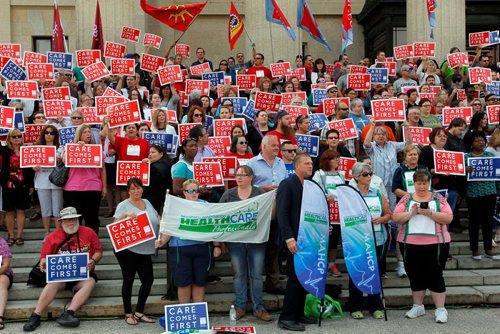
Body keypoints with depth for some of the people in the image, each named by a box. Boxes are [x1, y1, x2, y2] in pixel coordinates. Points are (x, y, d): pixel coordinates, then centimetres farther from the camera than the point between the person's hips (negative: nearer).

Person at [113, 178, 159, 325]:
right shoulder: (124, 205, -4)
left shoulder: (147, 203, 13)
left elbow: (157, 218, 23)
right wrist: (125, 215, -28)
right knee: (128, 280, 5)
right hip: (127, 250, -6)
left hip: (145, 250, 6)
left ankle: (139, 312, 19)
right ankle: (128, 314, 18)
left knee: (148, 280, 5)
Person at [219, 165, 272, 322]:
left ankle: (259, 308, 13)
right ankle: (239, 307, 17)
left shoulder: (260, 193, 2)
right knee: (239, 274, 7)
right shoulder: (228, 194, 6)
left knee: (256, 274, 3)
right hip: (235, 240, 1)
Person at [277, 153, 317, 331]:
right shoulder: (287, 184, -9)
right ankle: (286, 318, 4)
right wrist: (289, 238, -21)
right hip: (295, 239, -7)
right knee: (295, 278, -5)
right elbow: (282, 213, -15)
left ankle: (298, 314, 22)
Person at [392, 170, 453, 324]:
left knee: (435, 276, 0)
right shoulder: (406, 198, 6)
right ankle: (418, 306, 25)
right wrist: (411, 212, -18)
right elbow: (396, 218, -2)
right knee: (415, 276, 11)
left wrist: (430, 213, -19)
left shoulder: (438, 198, 3)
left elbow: (448, 218, -6)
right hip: (410, 244, 2)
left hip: (435, 244, -2)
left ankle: (440, 309, 9)